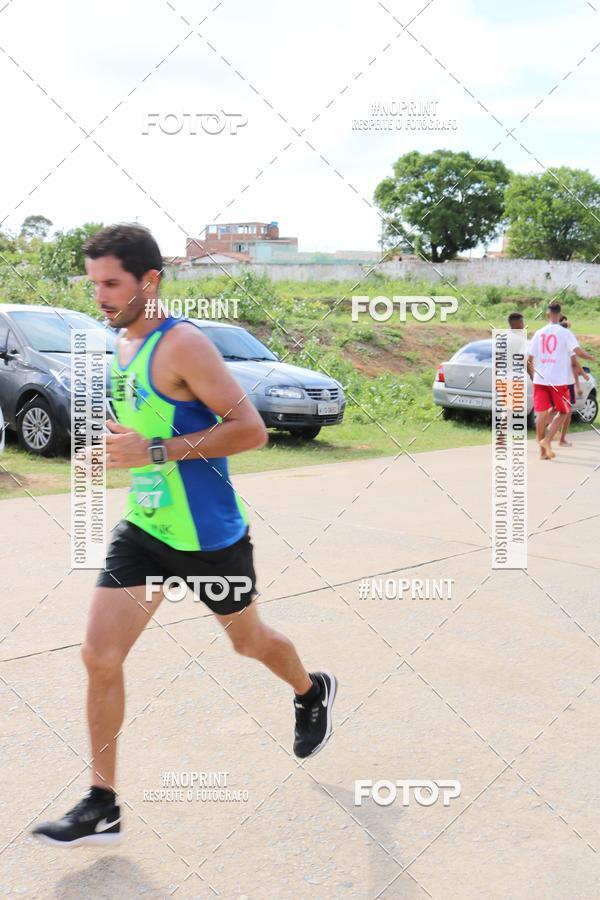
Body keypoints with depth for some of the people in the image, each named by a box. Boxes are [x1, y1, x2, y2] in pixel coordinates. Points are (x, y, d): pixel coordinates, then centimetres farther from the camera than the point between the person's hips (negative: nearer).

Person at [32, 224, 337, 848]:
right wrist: (121, 446, 9)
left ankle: (312, 692, 50)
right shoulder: (123, 346, 7)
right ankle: (101, 806, 11)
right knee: (99, 657, -1)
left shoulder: (181, 345, -20)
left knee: (248, 640, 17)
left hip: (208, 535, -7)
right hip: (142, 531, 7)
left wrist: (154, 450, -29)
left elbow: (250, 429, -26)